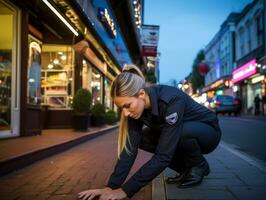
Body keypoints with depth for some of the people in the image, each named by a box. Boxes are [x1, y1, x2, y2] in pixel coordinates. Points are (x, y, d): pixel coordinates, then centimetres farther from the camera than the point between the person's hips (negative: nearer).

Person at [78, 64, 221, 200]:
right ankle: (186, 169, 4)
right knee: (140, 139, -15)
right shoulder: (136, 106, -18)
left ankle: (199, 166, -5)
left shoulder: (172, 100, -38)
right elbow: (130, 148, -20)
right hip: (178, 136, 6)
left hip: (208, 132, -6)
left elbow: (162, 156, -41)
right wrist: (111, 186, -29)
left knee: (185, 131, -38)